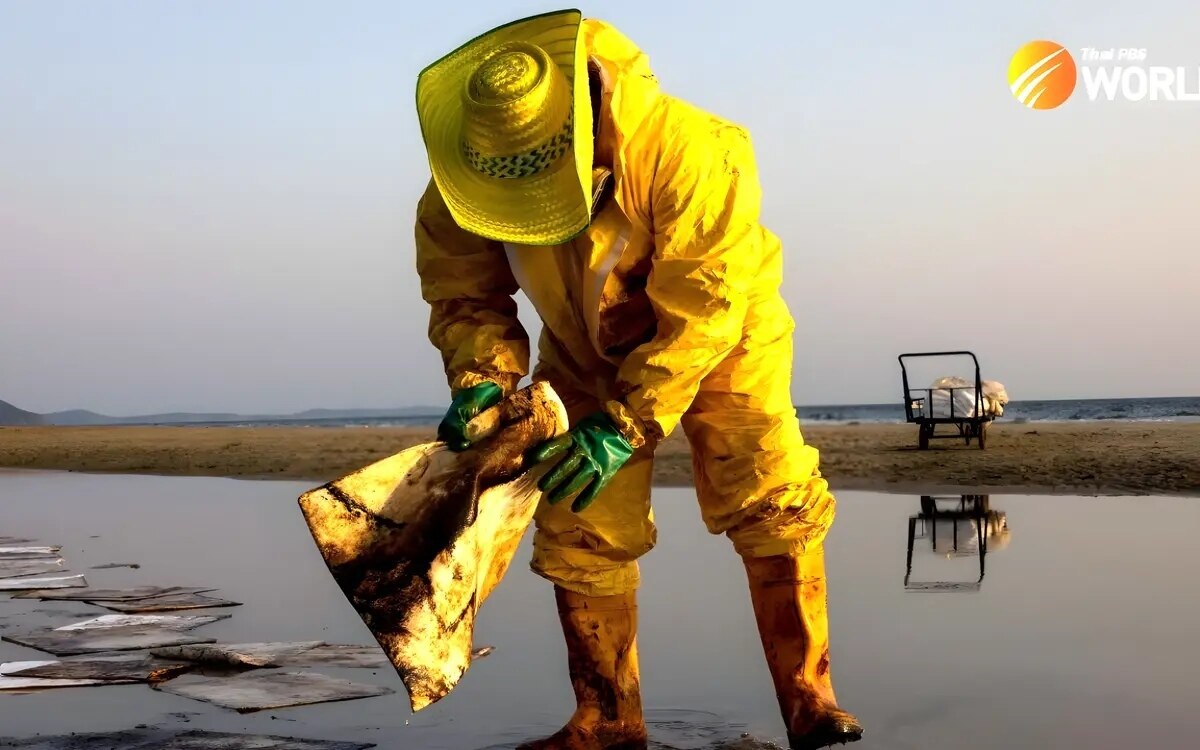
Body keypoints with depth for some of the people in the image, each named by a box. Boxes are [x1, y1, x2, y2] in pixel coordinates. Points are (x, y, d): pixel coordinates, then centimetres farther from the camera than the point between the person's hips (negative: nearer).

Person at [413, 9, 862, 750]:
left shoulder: (684, 150, -37)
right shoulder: (461, 185, -22)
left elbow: (701, 308, -35)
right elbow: (462, 287, -8)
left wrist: (628, 423, -37)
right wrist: (482, 374, -27)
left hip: (719, 335, -3)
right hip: (586, 350, 4)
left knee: (774, 503, -14)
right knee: (582, 532, 0)